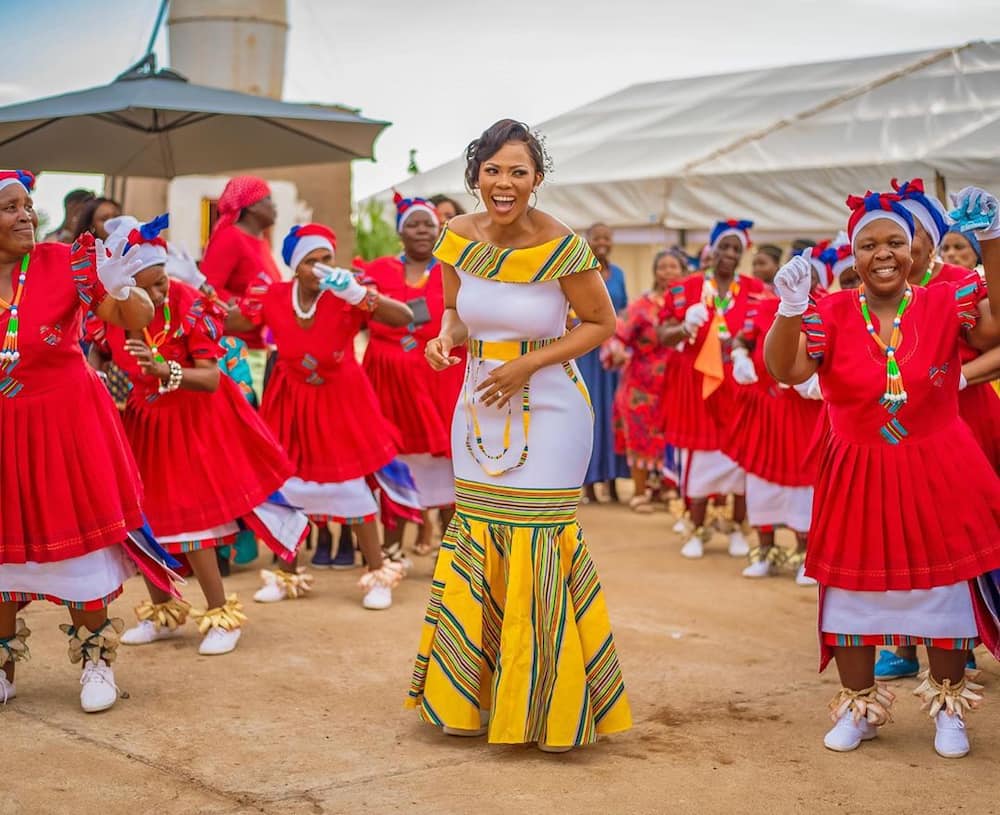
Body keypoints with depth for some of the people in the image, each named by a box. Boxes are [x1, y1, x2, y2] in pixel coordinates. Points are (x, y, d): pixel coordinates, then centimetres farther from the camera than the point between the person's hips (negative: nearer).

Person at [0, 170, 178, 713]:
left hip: (65, 425, -2)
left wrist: (119, 289, -33)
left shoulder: (65, 263, -10)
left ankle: (95, 661, 22)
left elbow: (138, 321, -13)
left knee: (79, 541, 6)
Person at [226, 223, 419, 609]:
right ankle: (285, 574, 26)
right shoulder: (272, 297, -15)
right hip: (292, 401, 3)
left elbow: (404, 317, -34)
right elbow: (227, 325, -1)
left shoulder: (345, 298, -23)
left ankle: (379, 575, 14)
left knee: (351, 483, 1)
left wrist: (359, 294, -45)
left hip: (340, 401, -3)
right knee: (285, 482, 9)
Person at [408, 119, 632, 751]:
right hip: (480, 409, 5)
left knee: (538, 551, -3)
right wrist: (446, 339, -10)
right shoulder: (459, 238, -2)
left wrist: (529, 365, -15)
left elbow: (601, 323, -6)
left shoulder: (562, 247, -16)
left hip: (548, 412, -5)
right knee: (476, 546, 10)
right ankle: (474, 695, 25)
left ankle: (553, 706, 13)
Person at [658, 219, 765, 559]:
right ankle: (696, 530, 13)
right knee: (697, 456, 2)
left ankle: (739, 528, 16)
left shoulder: (755, 290, 6)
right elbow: (663, 337, 3)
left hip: (740, 385, 1)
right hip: (697, 383, -1)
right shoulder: (687, 288, 4)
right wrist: (685, 327, -17)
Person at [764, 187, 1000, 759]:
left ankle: (949, 708, 30)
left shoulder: (945, 303, -6)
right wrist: (790, 310, -35)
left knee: (946, 592, 10)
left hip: (939, 476, 0)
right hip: (858, 480, 1)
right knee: (853, 593, 9)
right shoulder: (831, 314, -5)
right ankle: (860, 709, 28)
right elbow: (786, 370, -18)